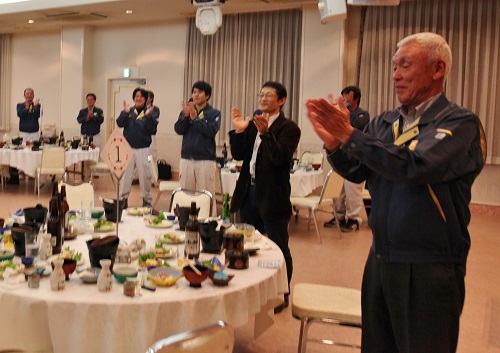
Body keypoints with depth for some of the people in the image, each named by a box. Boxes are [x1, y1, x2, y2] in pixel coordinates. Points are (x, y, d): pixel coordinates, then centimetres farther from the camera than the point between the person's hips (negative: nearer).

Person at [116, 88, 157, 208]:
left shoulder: (149, 112, 2)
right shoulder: (128, 111, 7)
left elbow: (153, 130, -8)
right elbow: (120, 123, -6)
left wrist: (148, 116, -21)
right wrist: (125, 112, -20)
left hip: (143, 149, -1)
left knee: (145, 175, 1)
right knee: (125, 174, 4)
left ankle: (146, 199, 15)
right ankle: (123, 198, 16)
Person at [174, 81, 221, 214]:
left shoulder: (214, 113, 3)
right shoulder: (185, 111, 13)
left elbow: (212, 130, -13)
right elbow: (178, 129, 0)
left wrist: (195, 117, -15)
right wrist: (186, 116, -14)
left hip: (206, 159, -3)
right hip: (186, 159, 3)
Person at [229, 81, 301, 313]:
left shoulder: (288, 128, -9)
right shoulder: (253, 124, 9)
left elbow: (281, 158, -24)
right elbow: (238, 155, 4)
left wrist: (265, 132, -34)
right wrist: (239, 130, -9)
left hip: (273, 196, -7)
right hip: (249, 192, 7)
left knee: (279, 248, 5)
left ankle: (281, 295, 21)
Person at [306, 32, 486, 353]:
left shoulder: (461, 123, -13)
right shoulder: (384, 123, 7)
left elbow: (416, 166, -28)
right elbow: (357, 171, 3)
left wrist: (350, 136, -25)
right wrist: (335, 144, -16)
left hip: (429, 270, -6)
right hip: (380, 260, 6)